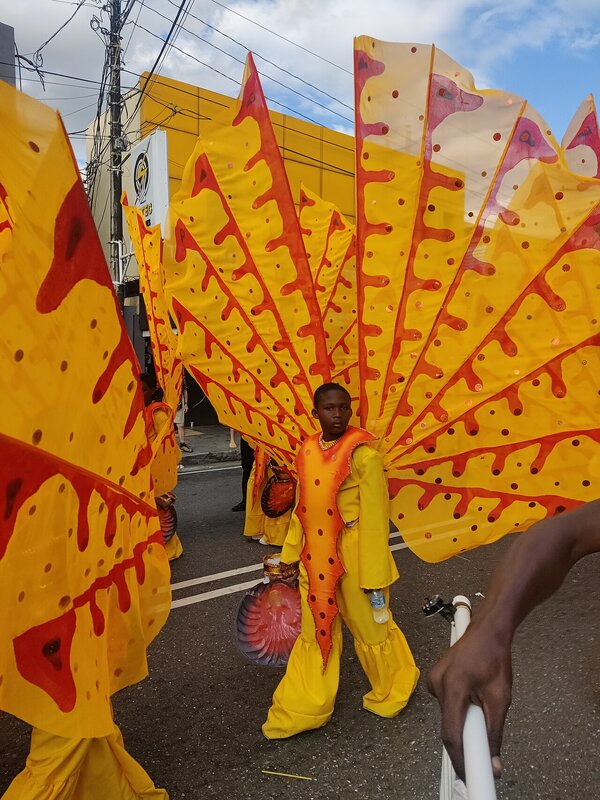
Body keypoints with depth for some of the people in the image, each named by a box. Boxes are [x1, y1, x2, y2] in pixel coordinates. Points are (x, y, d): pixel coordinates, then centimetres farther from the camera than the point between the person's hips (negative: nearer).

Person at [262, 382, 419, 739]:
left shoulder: (364, 454, -16)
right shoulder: (307, 451, 2)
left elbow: (375, 517, -15)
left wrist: (373, 574, -14)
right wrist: (289, 555, 13)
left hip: (353, 557, -5)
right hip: (315, 559, 5)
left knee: (369, 627, 15)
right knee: (315, 631, 18)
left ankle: (391, 693, 43)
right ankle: (303, 708, 35)